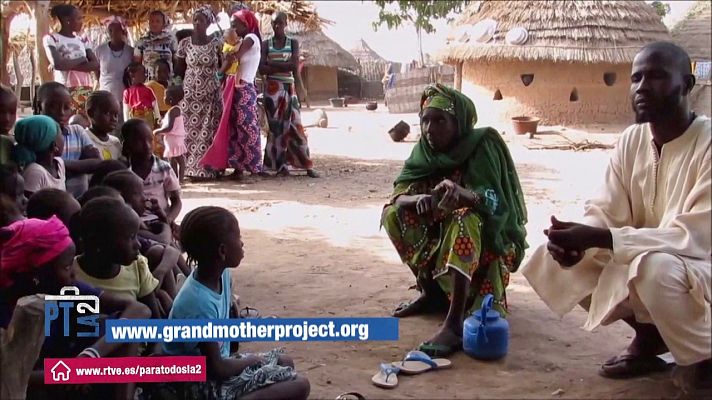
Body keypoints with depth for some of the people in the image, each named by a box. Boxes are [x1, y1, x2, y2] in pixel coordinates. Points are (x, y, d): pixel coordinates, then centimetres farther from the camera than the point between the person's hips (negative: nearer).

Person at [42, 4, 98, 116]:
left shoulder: (83, 40, 17)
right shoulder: (51, 38, 3)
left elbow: (96, 65, 2)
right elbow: (57, 64, -13)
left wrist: (68, 65, -8)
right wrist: (81, 60, -2)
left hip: (86, 90, 5)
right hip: (64, 90, -4)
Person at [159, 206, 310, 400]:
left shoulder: (221, 274, -4)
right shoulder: (201, 303, -30)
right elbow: (216, 369, -22)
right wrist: (253, 360, -7)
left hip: (213, 363, 9)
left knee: (285, 363, 22)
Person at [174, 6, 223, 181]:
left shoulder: (216, 43, 0)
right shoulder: (185, 43, 2)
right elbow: (178, 70, 8)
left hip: (211, 95, -1)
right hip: (190, 94, 1)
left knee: (209, 131, -1)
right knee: (191, 132, -2)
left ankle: (209, 168, 4)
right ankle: (192, 168, 3)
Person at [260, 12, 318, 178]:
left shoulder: (293, 43, 5)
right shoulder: (266, 44, 6)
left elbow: (294, 66, -9)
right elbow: (262, 69, -6)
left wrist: (272, 64, -9)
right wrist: (285, 66, -11)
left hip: (289, 88, 0)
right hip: (272, 88, 0)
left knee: (294, 125, -2)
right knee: (276, 126, -1)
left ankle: (307, 166, -1)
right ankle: (280, 165, 3)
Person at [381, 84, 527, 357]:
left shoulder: (482, 147, -19)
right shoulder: (424, 152, -4)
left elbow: (495, 204, -30)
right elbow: (397, 196, -14)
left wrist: (461, 193, -52)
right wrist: (419, 199, -38)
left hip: (487, 237, -6)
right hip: (440, 235, 6)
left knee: (464, 218, -37)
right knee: (392, 214, -13)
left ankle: (454, 323, -44)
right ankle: (430, 291, -1)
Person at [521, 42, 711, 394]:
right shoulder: (631, 141, -1)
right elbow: (606, 213, -2)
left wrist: (595, 237, -36)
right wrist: (577, 240, -26)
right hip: (640, 260, 7)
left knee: (652, 268, -38)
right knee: (555, 260, -8)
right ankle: (648, 335, 9)